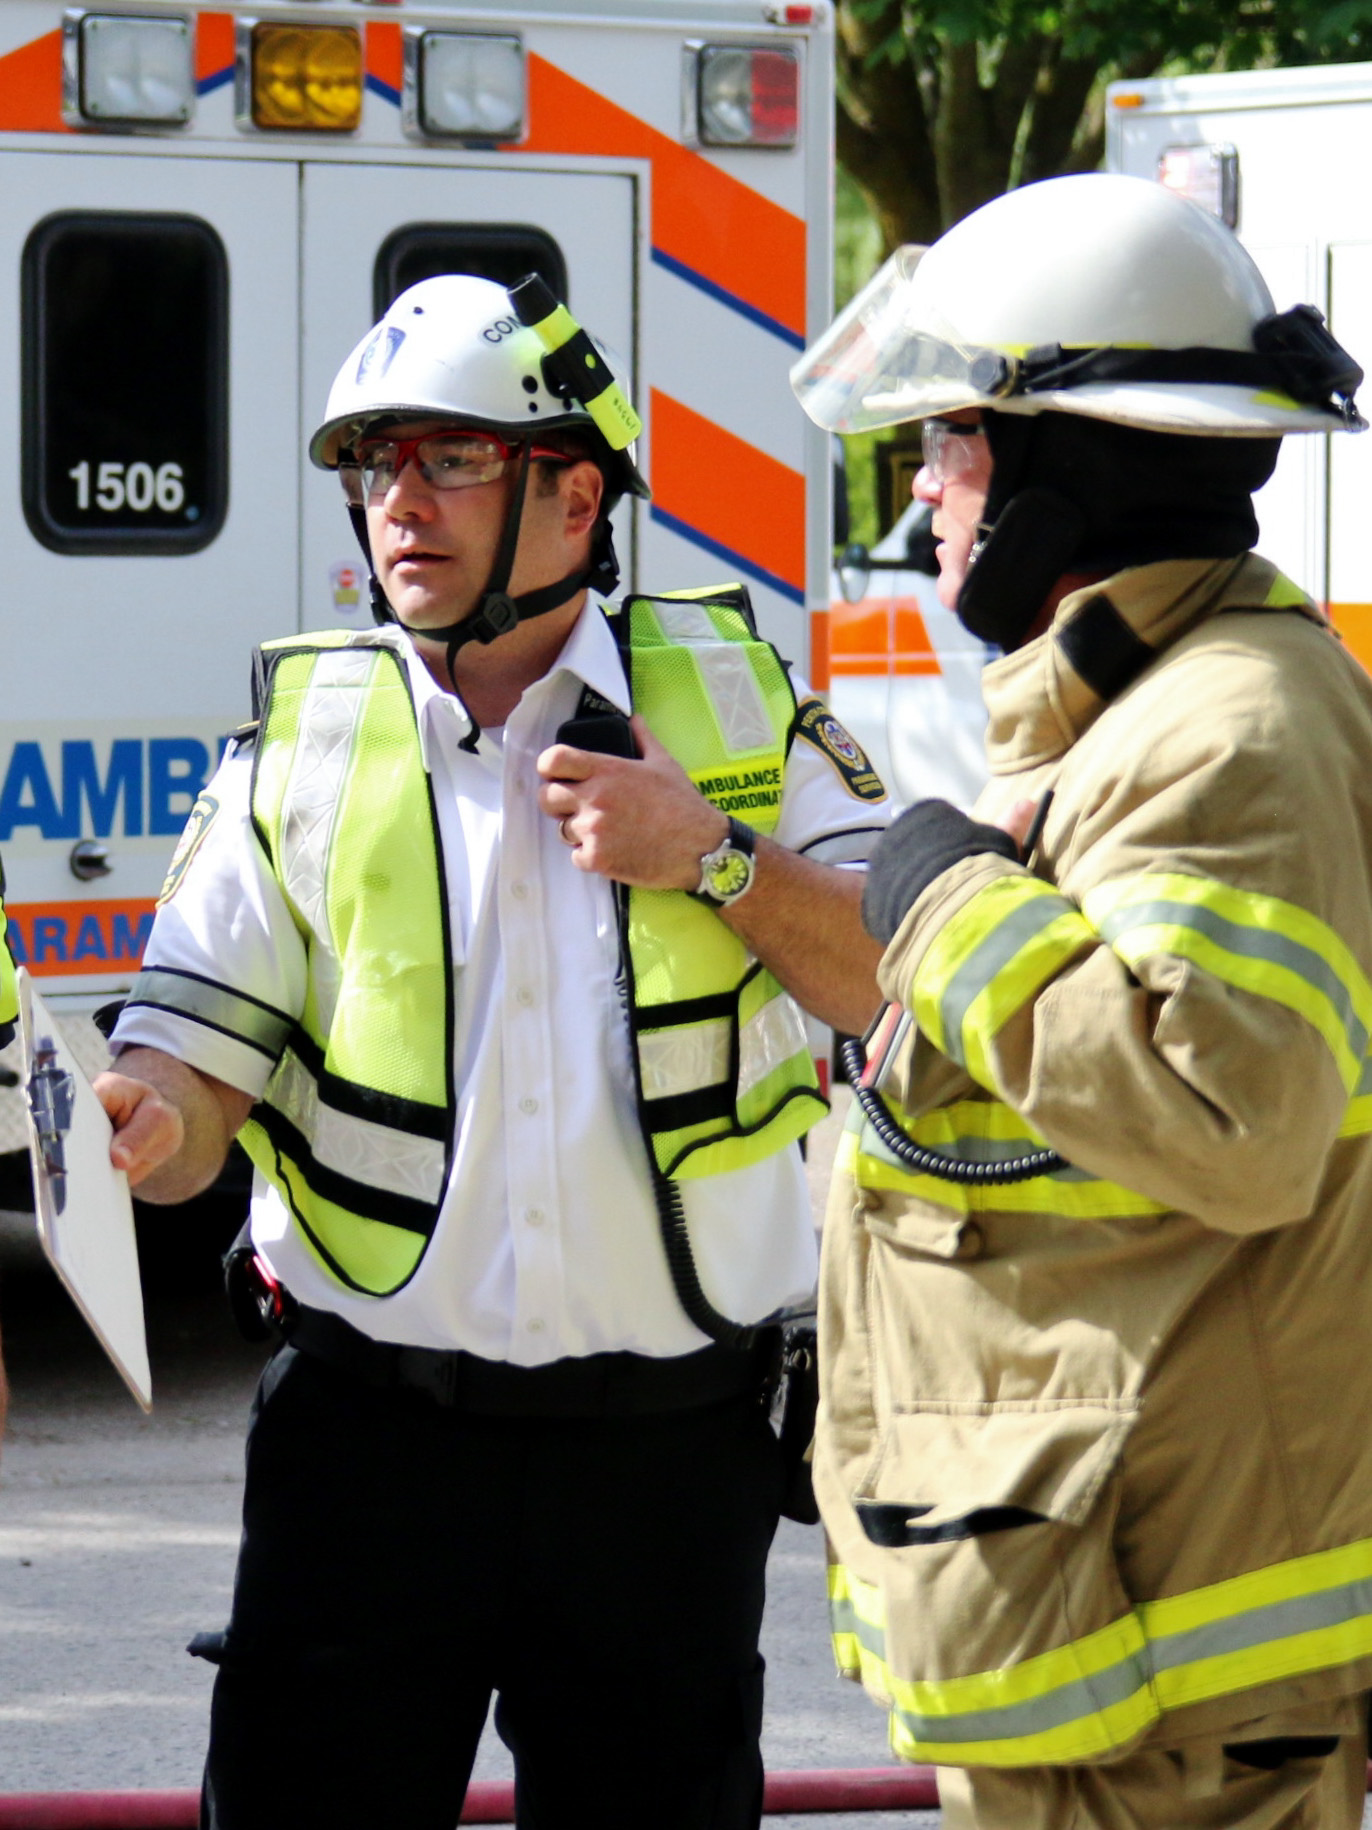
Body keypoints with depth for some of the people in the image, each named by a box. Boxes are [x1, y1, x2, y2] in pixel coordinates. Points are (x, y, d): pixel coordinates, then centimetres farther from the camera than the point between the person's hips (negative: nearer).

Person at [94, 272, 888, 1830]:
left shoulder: (732, 701, 5)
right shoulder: (303, 748, 5)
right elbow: (193, 1066, -1)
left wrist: (717, 860, -12)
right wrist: (140, 1122, -24)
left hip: (668, 1444, 0)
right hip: (373, 1423, 0)